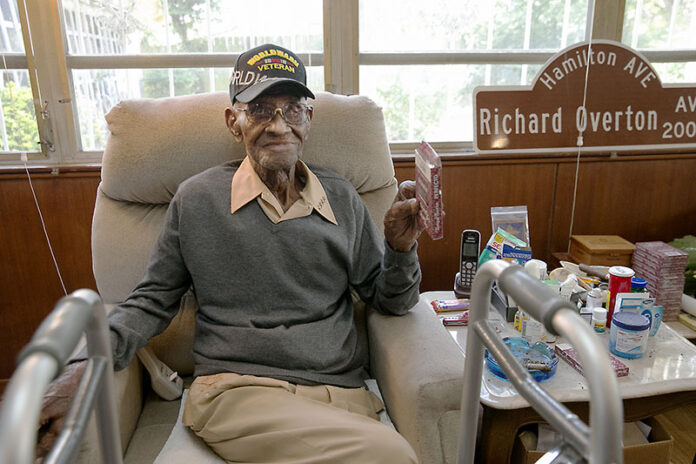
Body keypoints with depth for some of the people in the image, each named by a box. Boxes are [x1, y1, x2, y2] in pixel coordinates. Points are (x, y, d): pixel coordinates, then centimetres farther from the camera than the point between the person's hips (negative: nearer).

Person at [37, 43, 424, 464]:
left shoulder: (343, 199, 8)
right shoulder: (196, 199, 3)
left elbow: (390, 301, 12)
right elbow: (153, 301, 10)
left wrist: (400, 247, -9)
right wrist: (87, 365, -5)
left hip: (340, 393, 4)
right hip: (236, 392, -3)